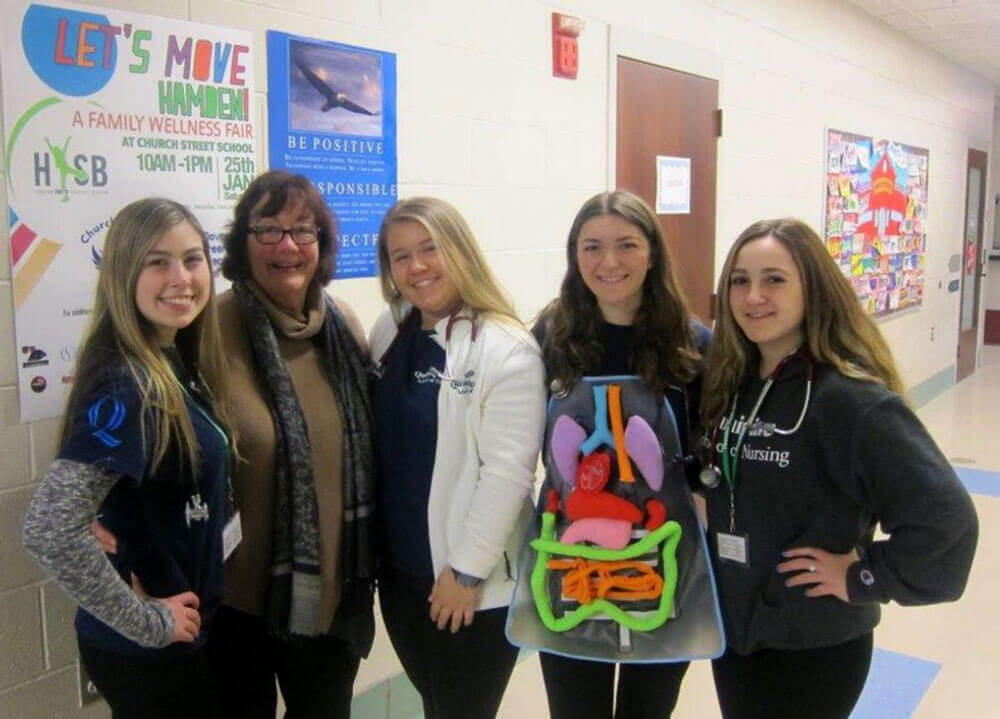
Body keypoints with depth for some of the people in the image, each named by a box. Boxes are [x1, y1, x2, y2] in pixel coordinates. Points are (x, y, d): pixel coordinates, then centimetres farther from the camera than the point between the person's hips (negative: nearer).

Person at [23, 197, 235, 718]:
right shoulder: (127, 387, -25)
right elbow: (49, 532, -32)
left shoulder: (177, 363, 0)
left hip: (184, 633, 8)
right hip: (146, 651, -8)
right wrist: (147, 621, -21)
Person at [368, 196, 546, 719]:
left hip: (474, 581, -5)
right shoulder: (388, 334, 4)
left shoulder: (507, 349, -15)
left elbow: (508, 471, -19)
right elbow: (371, 445, 10)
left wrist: (467, 570, -16)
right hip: (400, 569, 6)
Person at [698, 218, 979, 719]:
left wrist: (862, 578, -18)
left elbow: (945, 516, -27)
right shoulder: (731, 383, 0)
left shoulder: (851, 398, -22)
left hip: (814, 649, -6)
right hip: (731, 629, 6)